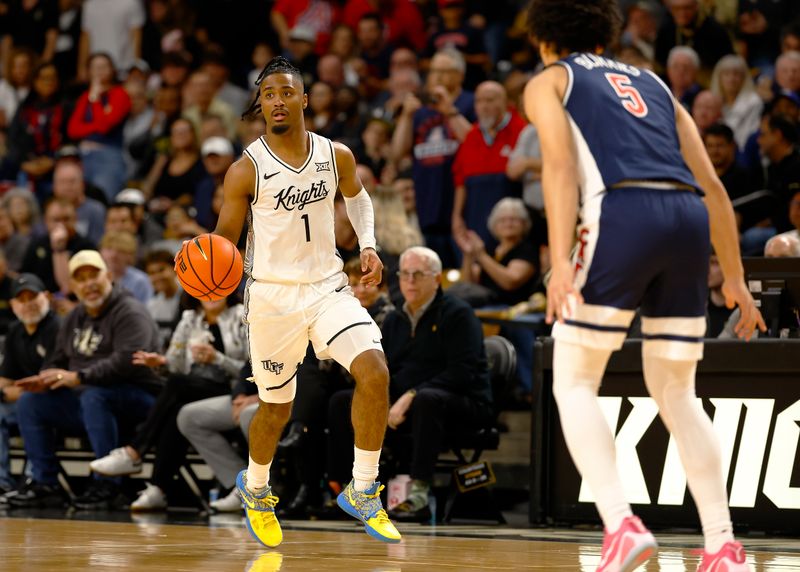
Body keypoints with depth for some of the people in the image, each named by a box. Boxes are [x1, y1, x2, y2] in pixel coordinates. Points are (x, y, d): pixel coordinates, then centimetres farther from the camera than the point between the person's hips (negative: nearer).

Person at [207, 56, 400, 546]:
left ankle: (362, 491, -7)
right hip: (273, 297, -2)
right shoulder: (246, 170, -11)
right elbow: (223, 243, -5)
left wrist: (368, 244, 6)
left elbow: (357, 196, 22)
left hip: (328, 287, 2)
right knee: (276, 409, 8)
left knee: (374, 372, -21)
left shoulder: (336, 156, -1)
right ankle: (256, 489, 40)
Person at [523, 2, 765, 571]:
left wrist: (561, 261, -12)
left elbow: (560, 164, -2)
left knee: (574, 384, 5)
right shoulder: (653, 85, 31)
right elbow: (713, 187, 24)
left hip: (621, 215, -5)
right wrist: (734, 277, 26)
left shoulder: (548, 82, 18)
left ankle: (622, 524, -14)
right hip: (688, 219, 5)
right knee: (676, 392, 16)